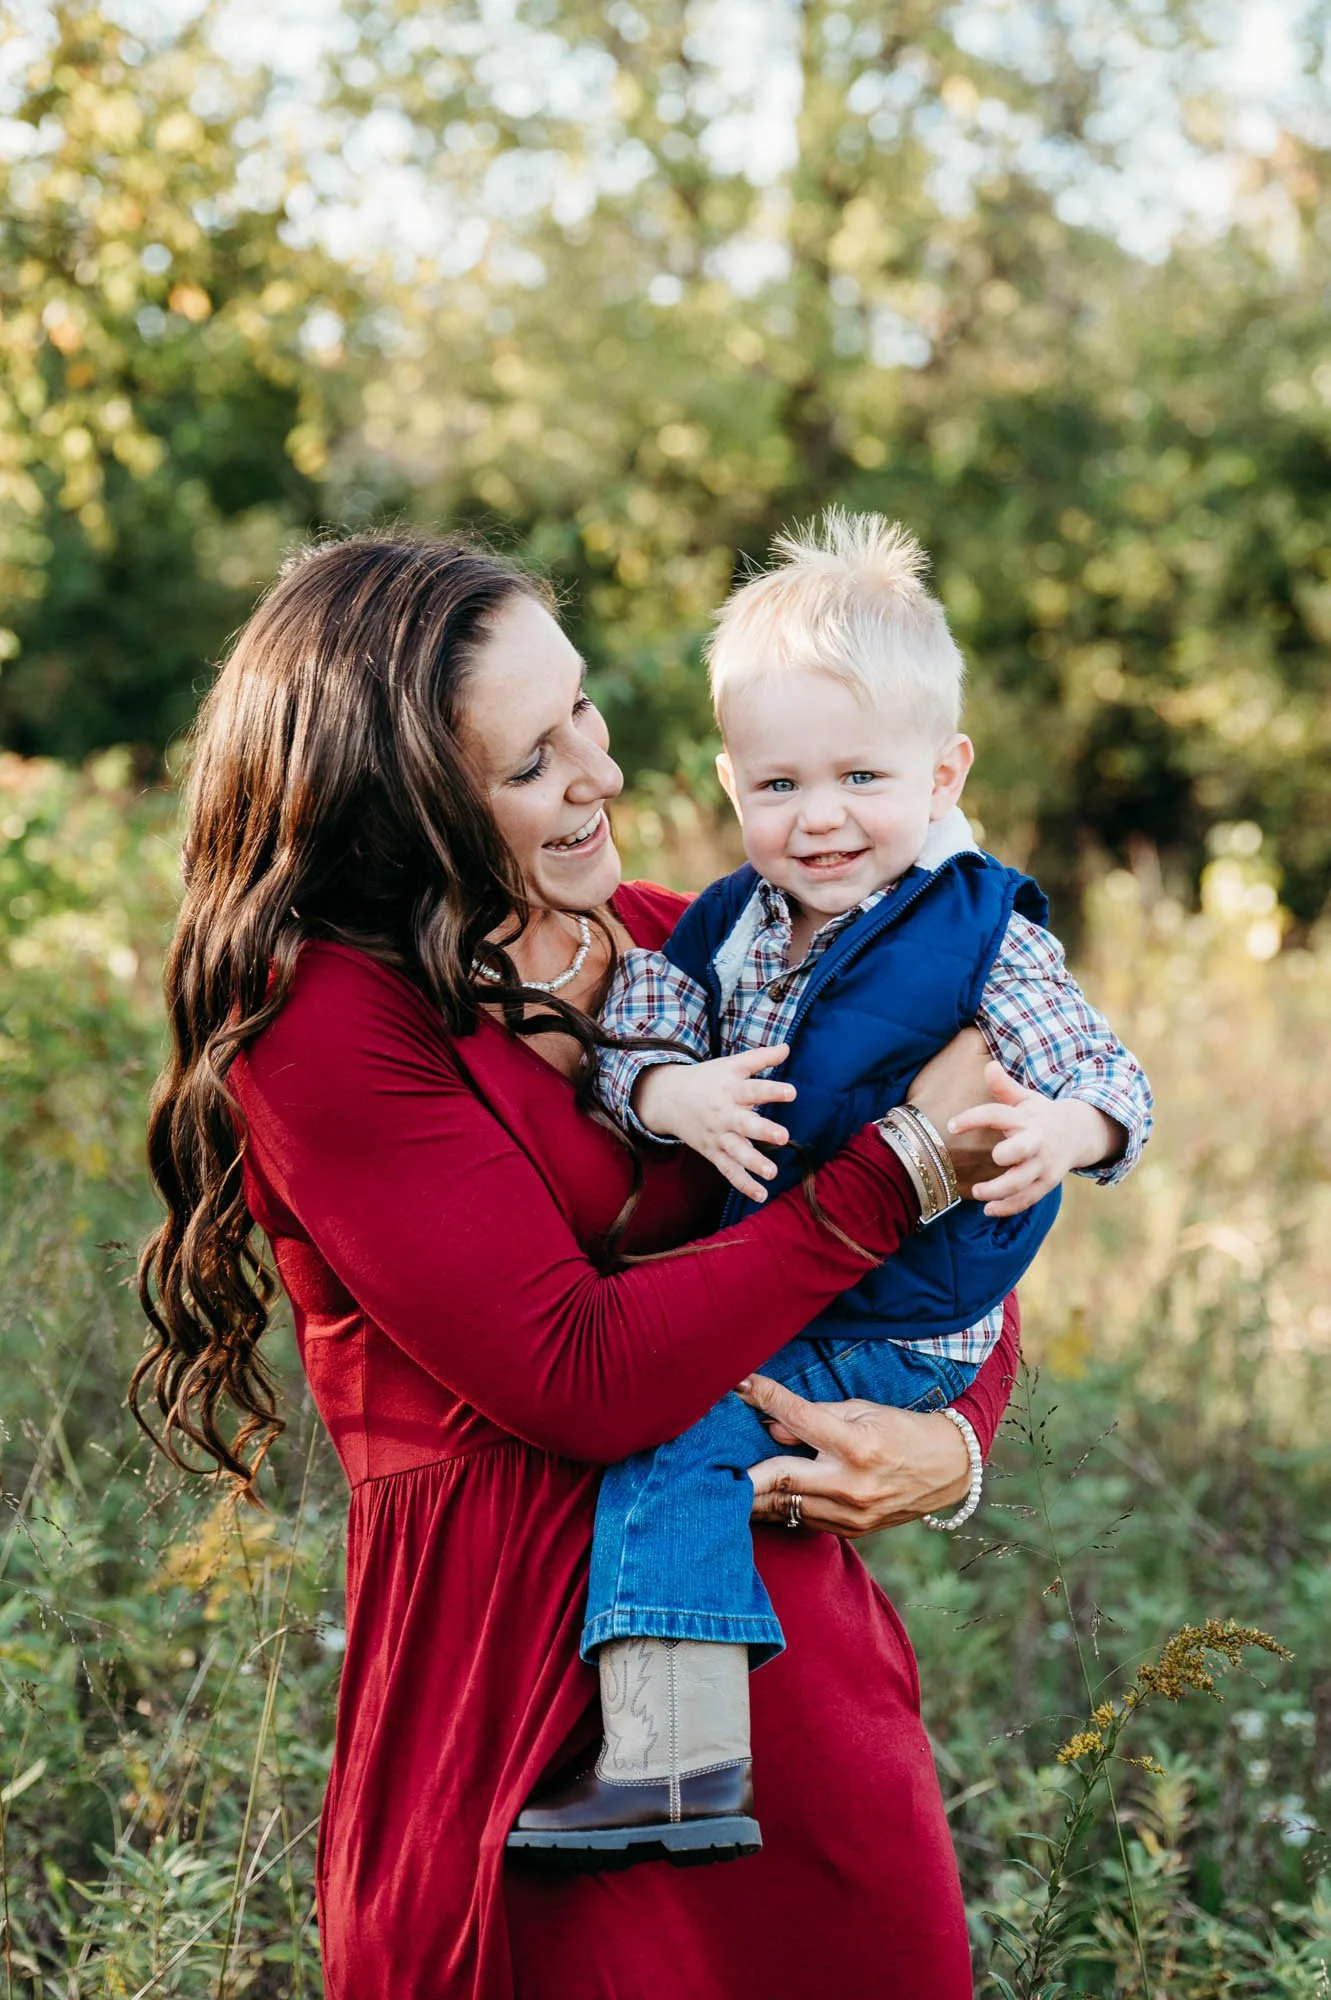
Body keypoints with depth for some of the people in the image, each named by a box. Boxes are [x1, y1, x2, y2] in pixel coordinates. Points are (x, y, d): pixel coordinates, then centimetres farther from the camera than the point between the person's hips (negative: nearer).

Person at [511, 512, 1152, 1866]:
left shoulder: (984, 939, -9)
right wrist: (671, 1094, -23)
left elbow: (1111, 1083, -14)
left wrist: (1064, 1130, -38)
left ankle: (674, 1751, -28)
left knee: (670, 1419, -22)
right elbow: (622, 1051, 1)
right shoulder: (723, 929, 7)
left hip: (890, 1336, -7)